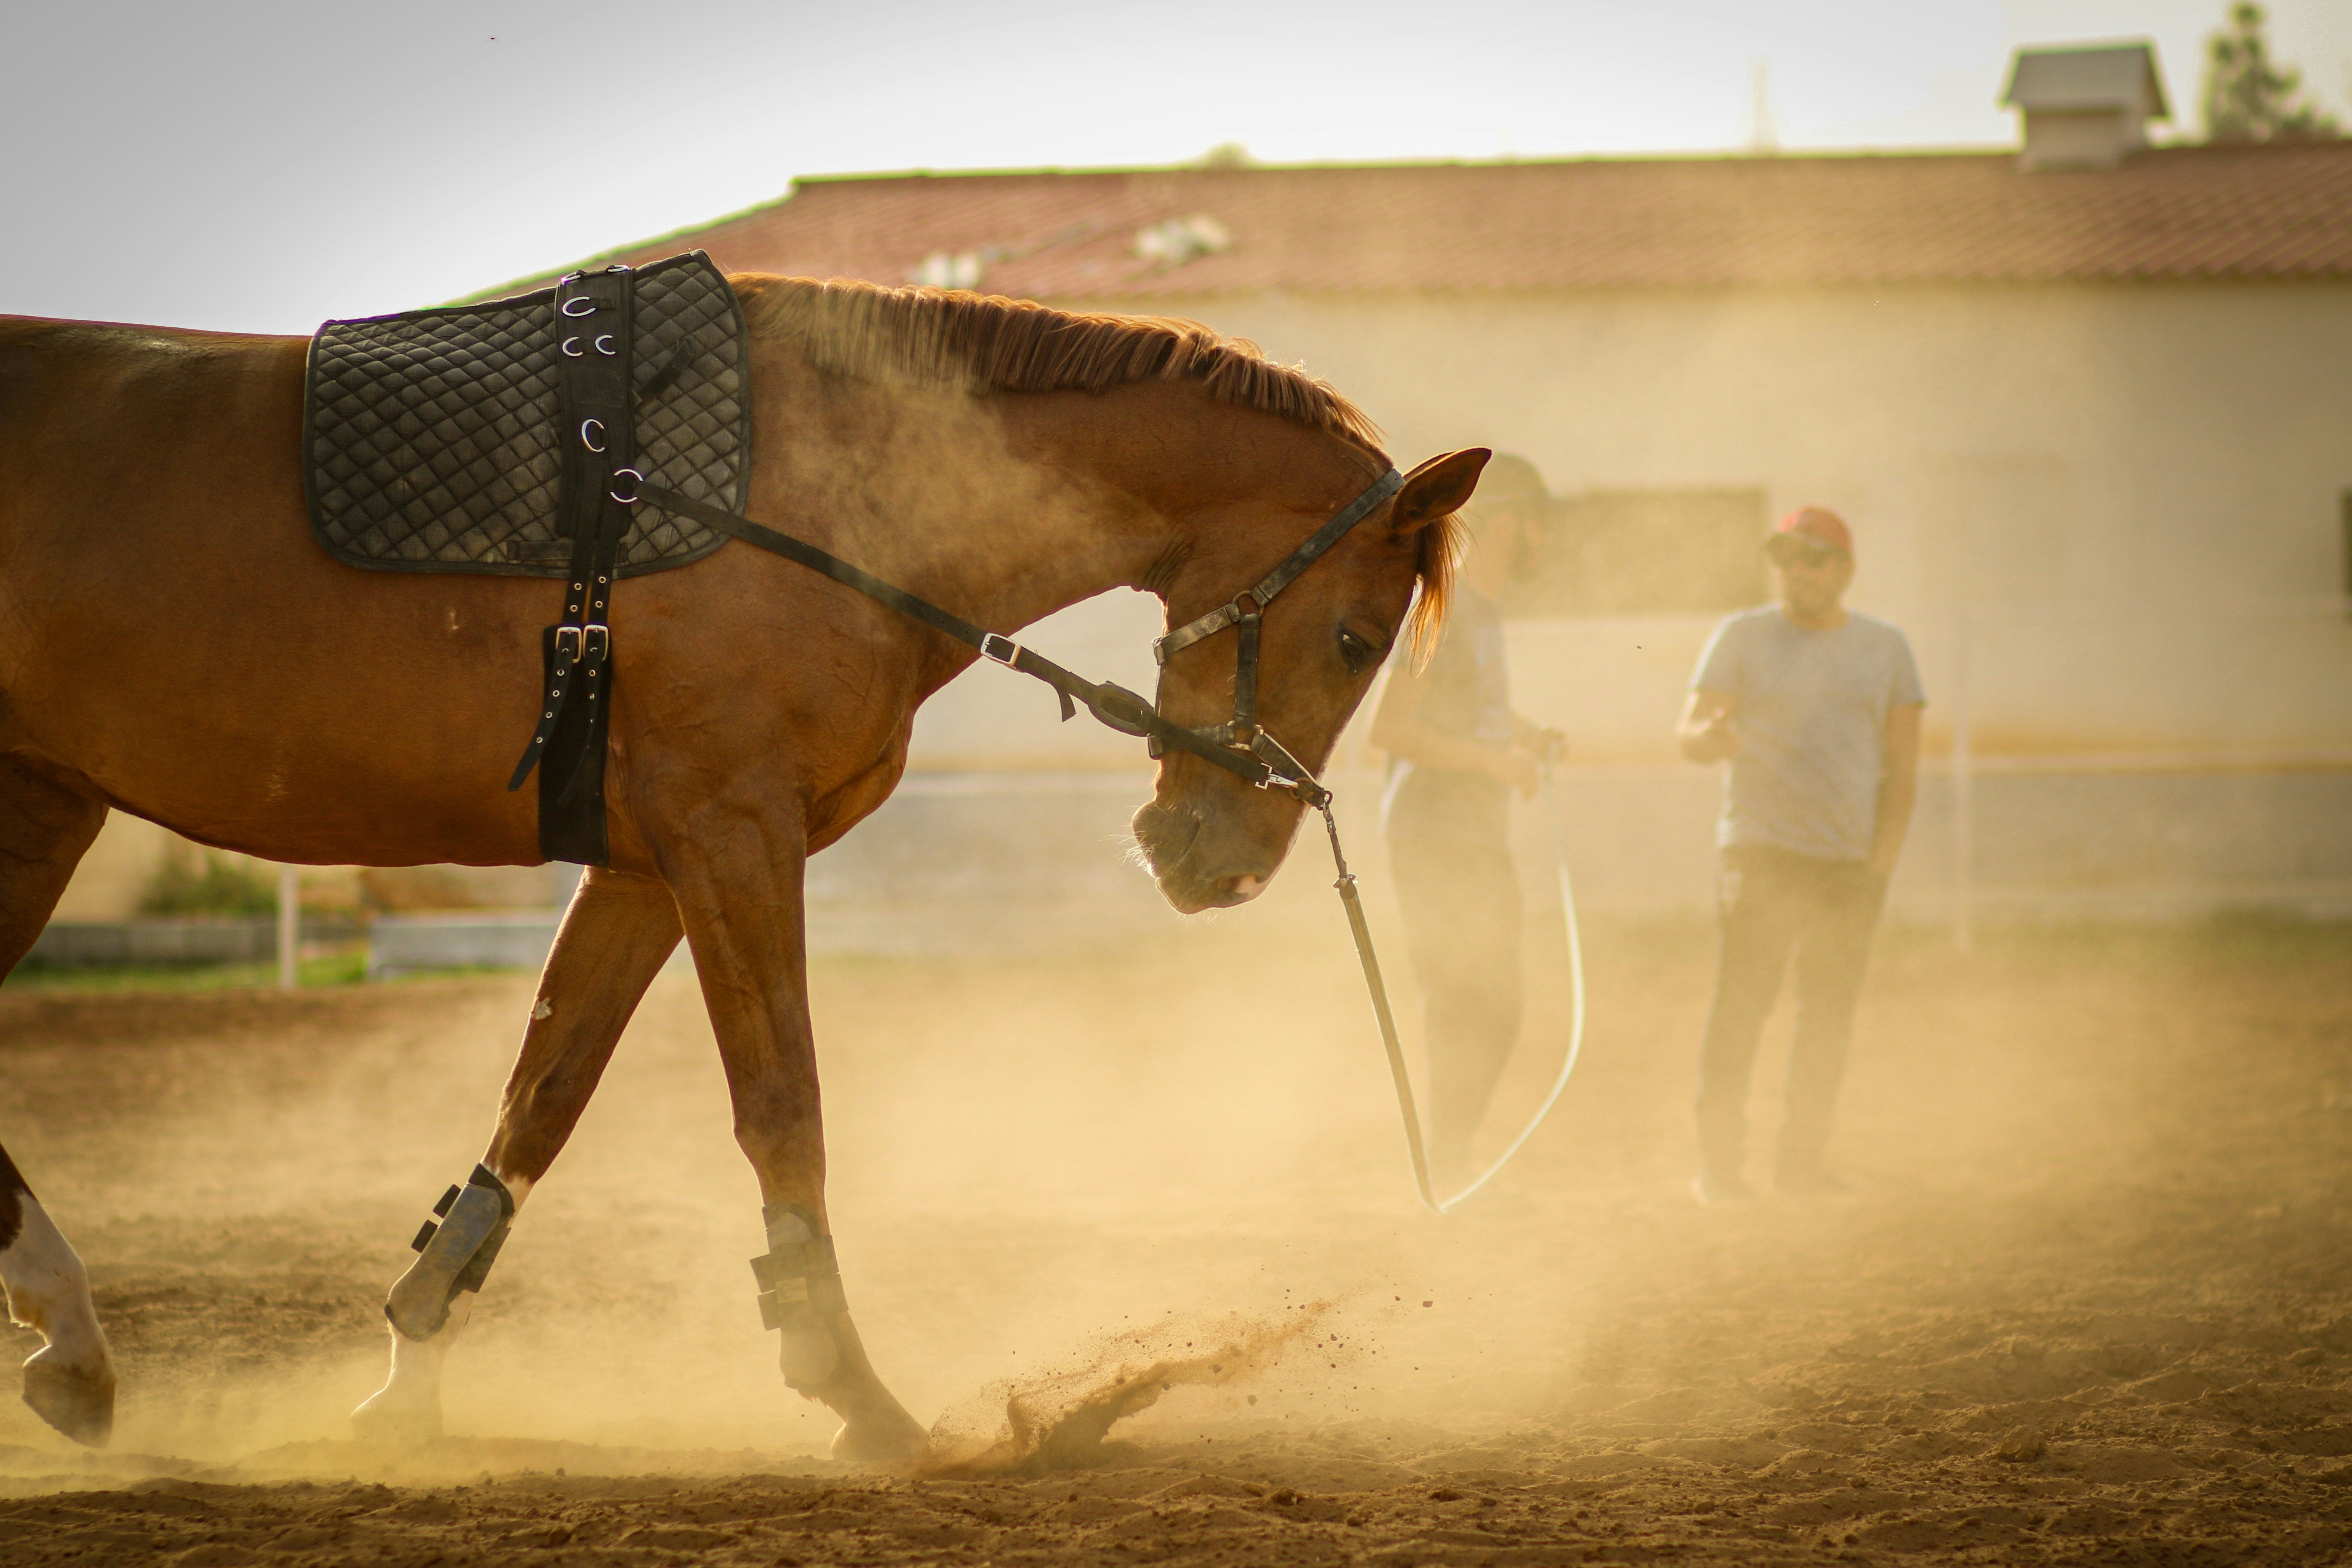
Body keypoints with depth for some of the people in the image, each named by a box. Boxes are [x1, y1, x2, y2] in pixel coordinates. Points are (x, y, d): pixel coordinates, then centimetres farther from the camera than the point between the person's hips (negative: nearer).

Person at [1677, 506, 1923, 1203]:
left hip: (1851, 863, 3)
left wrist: (1883, 862, 0)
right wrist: (1712, 735, -27)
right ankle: (1718, 1160, -8)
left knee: (1829, 1014, 5)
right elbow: (1690, 735, -2)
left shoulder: (1884, 648, 11)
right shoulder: (1743, 637, 4)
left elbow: (1902, 765, 10)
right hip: (1760, 852, -3)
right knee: (1738, 1006, -10)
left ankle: (1803, 1158, 14)